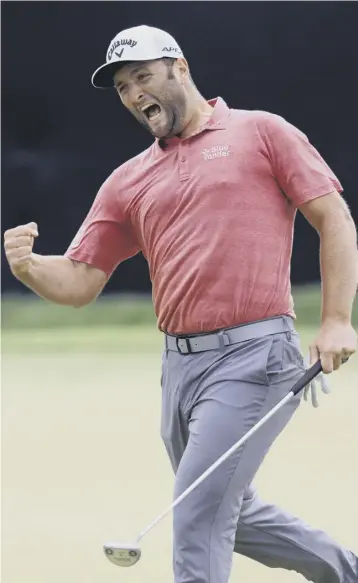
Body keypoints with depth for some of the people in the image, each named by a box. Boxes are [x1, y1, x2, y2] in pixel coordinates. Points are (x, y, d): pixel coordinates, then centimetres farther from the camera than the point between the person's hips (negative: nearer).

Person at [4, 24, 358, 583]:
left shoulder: (261, 132, 2)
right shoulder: (128, 181, 15)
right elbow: (79, 283, 11)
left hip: (254, 353, -7)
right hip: (179, 363, 7)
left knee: (198, 516, -13)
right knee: (230, 516, 19)